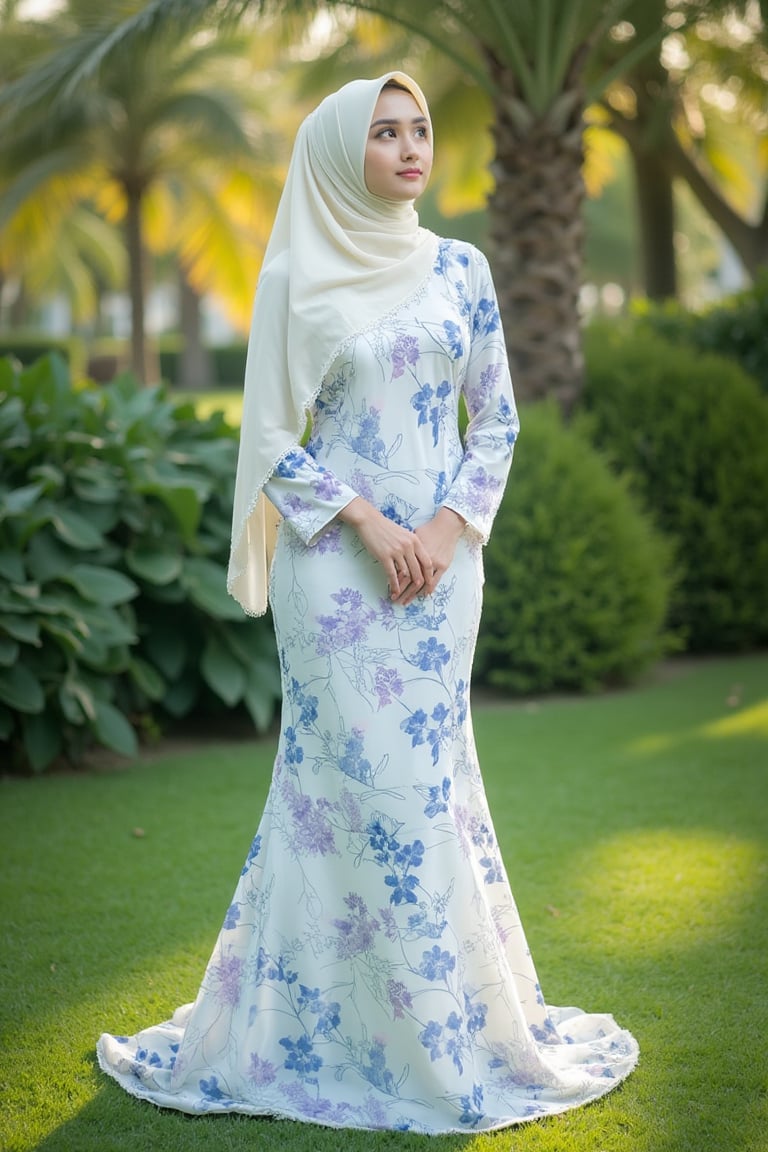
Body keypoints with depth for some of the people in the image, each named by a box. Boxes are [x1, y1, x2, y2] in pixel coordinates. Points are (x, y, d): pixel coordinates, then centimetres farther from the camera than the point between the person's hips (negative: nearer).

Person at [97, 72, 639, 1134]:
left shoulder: (460, 269, 8)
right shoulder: (296, 279, -1)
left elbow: (498, 419, 8)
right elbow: (273, 435, -2)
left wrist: (448, 526, -7)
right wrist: (367, 521, -12)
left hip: (441, 556, 3)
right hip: (336, 559, -3)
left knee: (424, 769, 7)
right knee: (366, 775, -2)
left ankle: (447, 1013, 21)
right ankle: (419, 1030, 11)